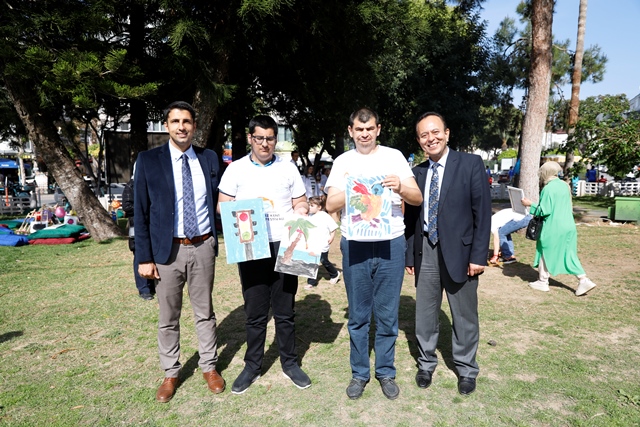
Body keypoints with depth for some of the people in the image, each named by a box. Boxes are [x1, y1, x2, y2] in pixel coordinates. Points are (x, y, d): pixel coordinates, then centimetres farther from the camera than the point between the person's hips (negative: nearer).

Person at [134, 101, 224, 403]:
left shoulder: (209, 159, 3)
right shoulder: (148, 161, -3)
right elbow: (141, 212, -2)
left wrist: (217, 239, 1)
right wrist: (144, 258, -5)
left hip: (203, 247, 2)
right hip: (167, 250, -1)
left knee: (205, 312, 14)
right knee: (168, 317, 11)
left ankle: (209, 367, 30)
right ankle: (170, 374, 29)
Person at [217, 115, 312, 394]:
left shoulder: (288, 168, 7)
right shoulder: (236, 169, 5)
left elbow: (301, 204, 10)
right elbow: (223, 206, 4)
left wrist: (301, 212, -12)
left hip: (284, 246, 1)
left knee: (285, 311, 10)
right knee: (255, 313, 9)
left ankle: (289, 363, 26)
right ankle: (252, 366, 25)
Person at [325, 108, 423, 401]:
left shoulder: (394, 156, 3)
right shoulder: (343, 162, 6)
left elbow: (417, 199, -2)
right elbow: (330, 205, 0)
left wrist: (400, 187, -23)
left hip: (390, 244, 0)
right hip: (354, 245, 1)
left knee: (387, 315, 9)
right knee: (358, 316, 11)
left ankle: (386, 372, 28)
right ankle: (359, 373, 28)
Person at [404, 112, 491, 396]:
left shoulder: (471, 164, -4)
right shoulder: (417, 173, 7)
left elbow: (482, 212, -6)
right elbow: (411, 217, 9)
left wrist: (478, 255, -11)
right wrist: (409, 255, 6)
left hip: (458, 252, -3)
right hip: (425, 252, 3)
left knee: (465, 316, 10)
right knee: (424, 314, 13)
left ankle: (466, 370, 30)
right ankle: (426, 364, 33)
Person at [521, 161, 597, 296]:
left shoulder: (548, 189, -16)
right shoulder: (564, 185, 9)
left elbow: (544, 211, -19)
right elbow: (566, 206, 18)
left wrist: (530, 204, -7)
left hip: (553, 228, -7)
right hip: (568, 226, 8)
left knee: (545, 253, 7)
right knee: (569, 254, 13)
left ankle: (543, 282, 16)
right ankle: (584, 280, 7)